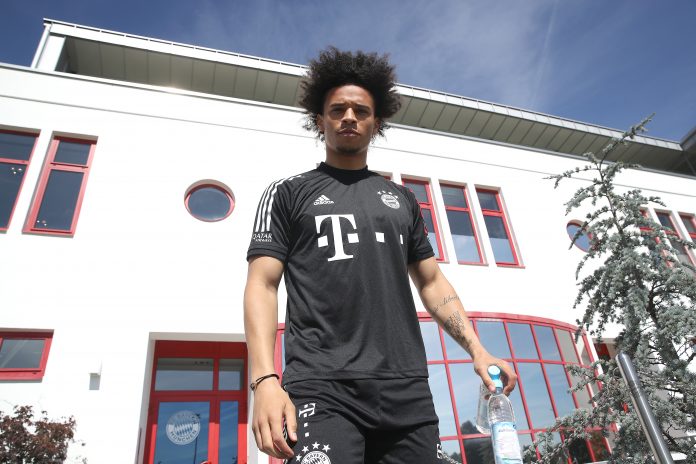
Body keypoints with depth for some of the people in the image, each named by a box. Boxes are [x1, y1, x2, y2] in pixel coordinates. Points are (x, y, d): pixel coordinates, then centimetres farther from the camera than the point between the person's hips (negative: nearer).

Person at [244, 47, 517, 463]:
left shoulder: (402, 199, 20)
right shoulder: (288, 194, 10)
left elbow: (432, 282, 19)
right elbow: (262, 285, 0)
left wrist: (477, 350, 5)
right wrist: (265, 380, -13)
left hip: (408, 392, 4)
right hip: (321, 389, -3)